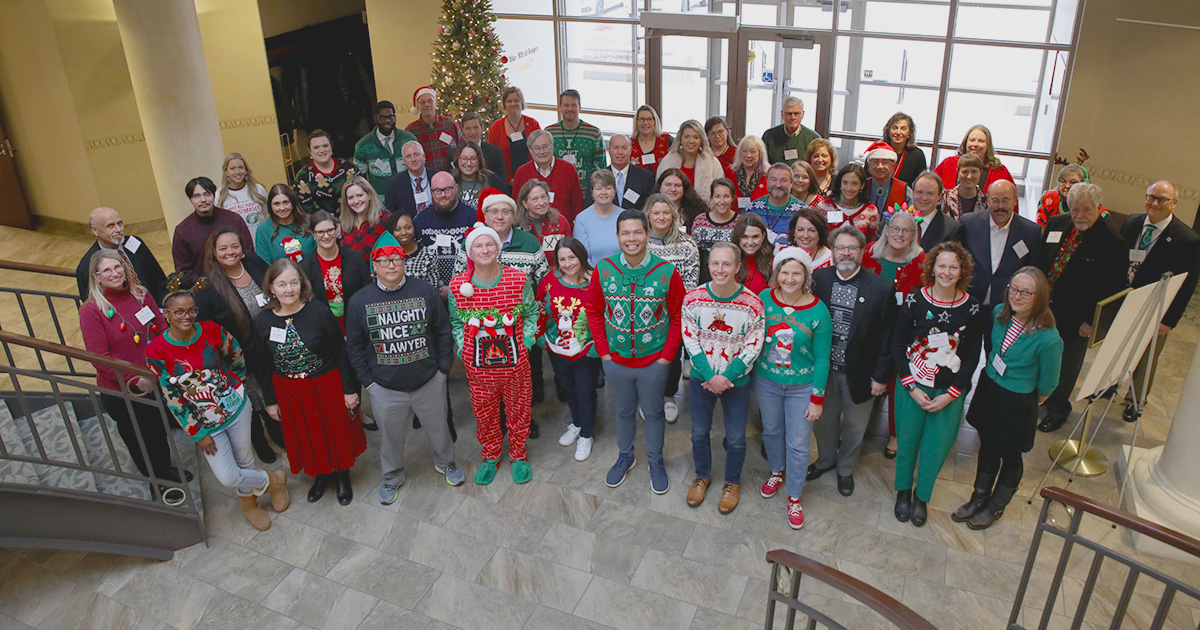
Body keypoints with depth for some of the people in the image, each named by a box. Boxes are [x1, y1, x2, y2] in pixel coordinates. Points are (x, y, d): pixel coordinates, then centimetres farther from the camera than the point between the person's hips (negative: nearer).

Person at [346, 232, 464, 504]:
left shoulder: (425, 291, -8)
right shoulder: (359, 301, -8)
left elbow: (443, 331, 0)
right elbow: (354, 346, 0)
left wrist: (444, 367, 0)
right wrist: (366, 381, -1)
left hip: (429, 381, 0)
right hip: (385, 387, 0)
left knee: (438, 426, 19)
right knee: (390, 435, 17)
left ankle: (445, 462, 47)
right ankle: (392, 476, 42)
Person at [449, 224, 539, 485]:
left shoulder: (519, 280, -9)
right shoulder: (457, 285, -7)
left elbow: (531, 313, 4)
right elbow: (456, 322, 7)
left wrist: (525, 342, -3)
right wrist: (463, 349, -1)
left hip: (515, 362, 0)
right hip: (478, 365, 1)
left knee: (518, 410, 15)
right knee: (484, 413, 16)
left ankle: (518, 455, 38)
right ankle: (490, 457, 39)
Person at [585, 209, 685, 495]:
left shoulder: (667, 272, -13)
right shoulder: (603, 270, -9)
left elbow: (678, 316, -5)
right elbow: (593, 310, 2)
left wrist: (667, 355, -7)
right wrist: (603, 350, -1)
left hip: (654, 361, -1)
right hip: (616, 359, 2)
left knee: (653, 412, 15)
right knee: (623, 411, 20)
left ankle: (656, 461, 37)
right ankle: (625, 457, 43)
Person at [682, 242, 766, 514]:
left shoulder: (753, 303, -16)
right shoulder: (693, 299, -12)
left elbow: (753, 347, -12)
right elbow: (690, 340, -8)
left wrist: (726, 377, -18)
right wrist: (710, 377, -15)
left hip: (737, 381, -1)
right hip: (701, 379, 2)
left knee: (736, 438, 12)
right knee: (699, 433, 18)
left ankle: (732, 482, 38)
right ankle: (702, 476, 43)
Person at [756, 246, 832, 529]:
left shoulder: (818, 311, -17)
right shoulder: (764, 299, -10)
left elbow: (822, 358, -10)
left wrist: (817, 399, -9)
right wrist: (750, 371, 4)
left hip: (801, 387, -2)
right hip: (766, 381, 3)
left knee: (798, 443, 7)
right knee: (771, 431, 22)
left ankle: (794, 496, 27)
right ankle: (777, 471, 50)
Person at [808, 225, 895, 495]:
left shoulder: (881, 289, -15)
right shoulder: (819, 278, -7)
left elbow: (887, 338, -9)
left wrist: (881, 376, -8)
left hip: (858, 373, -2)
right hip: (823, 368, 2)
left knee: (854, 427, 17)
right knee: (823, 421, 22)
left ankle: (845, 469, 42)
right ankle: (826, 459, 49)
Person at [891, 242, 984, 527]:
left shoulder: (971, 308, -6)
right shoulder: (914, 300, -9)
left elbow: (972, 357, -1)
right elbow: (897, 346, -4)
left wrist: (950, 394, -7)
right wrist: (912, 388, -9)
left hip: (950, 393, 1)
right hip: (911, 387, 0)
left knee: (937, 448, 7)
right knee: (906, 442, 11)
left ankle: (921, 497, 31)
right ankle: (903, 491, 37)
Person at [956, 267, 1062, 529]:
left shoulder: (1048, 338, -30)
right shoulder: (1000, 312, -12)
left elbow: (1047, 385, -14)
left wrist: (1028, 401, 0)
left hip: (1018, 404, -5)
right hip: (988, 389, 5)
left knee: (1010, 455, 17)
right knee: (987, 446, 23)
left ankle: (996, 507, 40)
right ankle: (979, 498, 43)